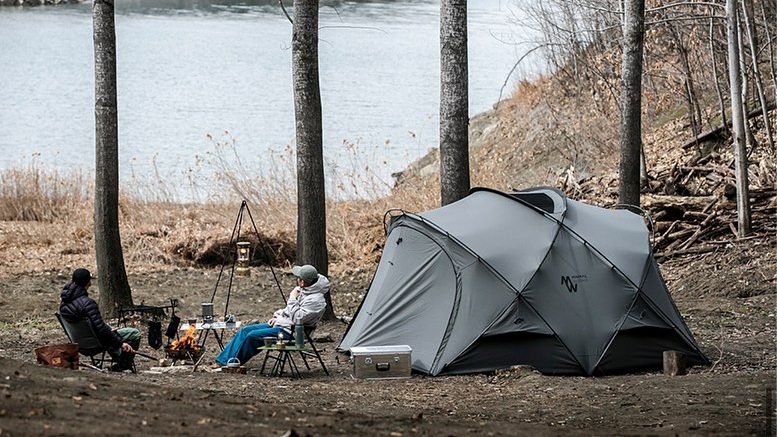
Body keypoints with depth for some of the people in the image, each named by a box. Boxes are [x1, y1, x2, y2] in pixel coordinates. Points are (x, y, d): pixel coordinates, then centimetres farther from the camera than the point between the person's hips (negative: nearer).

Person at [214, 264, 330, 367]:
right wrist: (277, 316, 9)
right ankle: (223, 360, 7)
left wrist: (292, 299, -21)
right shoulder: (303, 290, 9)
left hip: (288, 331, -11)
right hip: (280, 323, 11)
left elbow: (297, 318, -28)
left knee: (252, 336, -18)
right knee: (245, 331, 6)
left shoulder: (316, 300, -22)